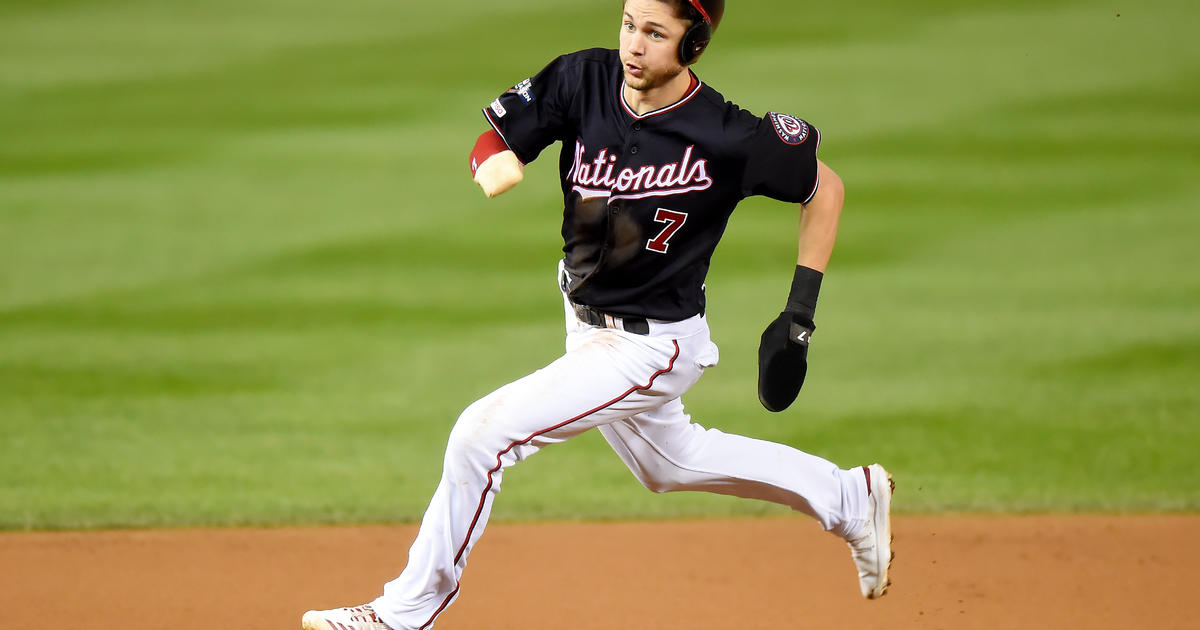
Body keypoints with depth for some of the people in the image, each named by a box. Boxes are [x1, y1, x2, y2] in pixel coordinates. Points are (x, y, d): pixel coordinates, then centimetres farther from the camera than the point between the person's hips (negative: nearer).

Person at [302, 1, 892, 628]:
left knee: (483, 432, -16)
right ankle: (849, 499, 46)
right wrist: (500, 166, -30)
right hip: (584, 318, 7)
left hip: (653, 346, -7)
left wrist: (800, 313, -12)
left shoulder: (729, 138, -26)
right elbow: (494, 140, -4)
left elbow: (824, 187, -11)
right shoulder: (583, 80, -14)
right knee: (667, 462, 29)